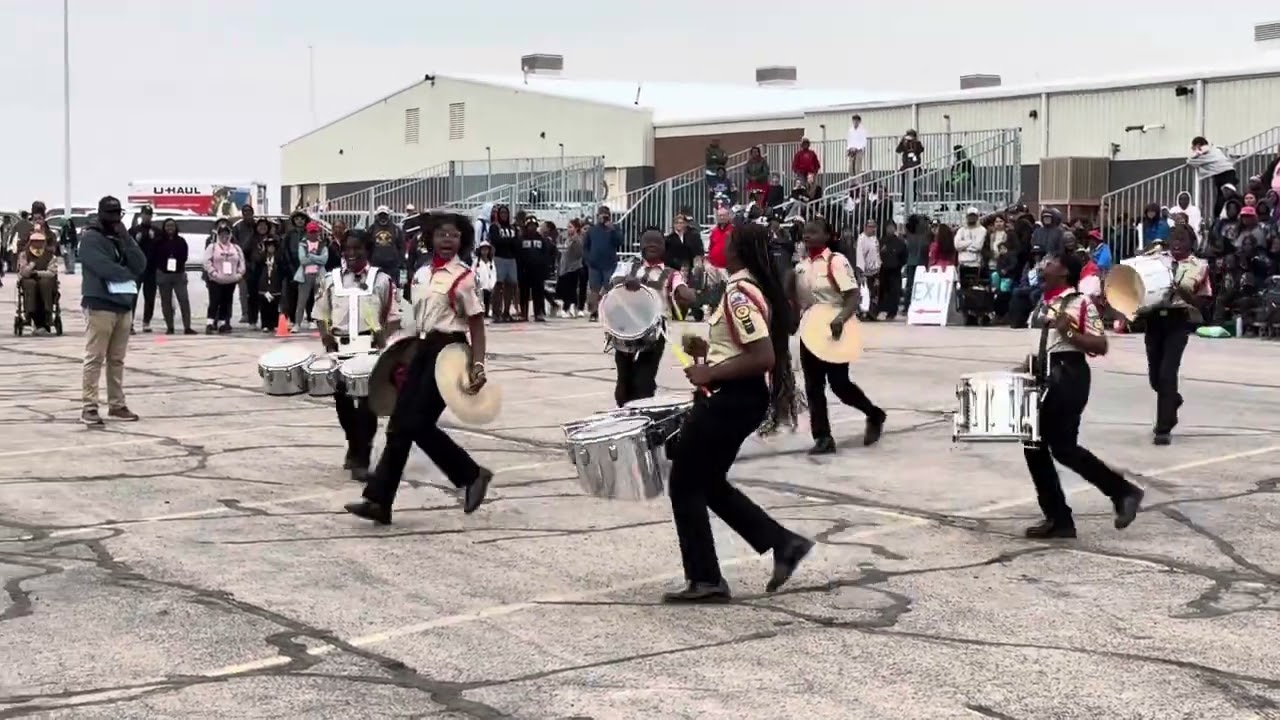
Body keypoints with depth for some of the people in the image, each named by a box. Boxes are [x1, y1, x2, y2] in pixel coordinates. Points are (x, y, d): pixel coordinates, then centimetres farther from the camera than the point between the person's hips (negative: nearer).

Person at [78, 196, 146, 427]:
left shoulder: (122, 238, 16)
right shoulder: (91, 238, -5)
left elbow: (140, 266, 4)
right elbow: (104, 267, -18)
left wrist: (126, 240, -7)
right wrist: (128, 274, -3)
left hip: (124, 305, 7)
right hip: (100, 305, -7)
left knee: (117, 359, 11)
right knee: (95, 359, -8)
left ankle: (117, 405, 16)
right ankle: (88, 408, -8)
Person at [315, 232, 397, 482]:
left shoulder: (382, 280, 1)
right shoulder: (330, 280, 7)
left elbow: (393, 317, 3)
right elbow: (321, 315, 13)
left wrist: (384, 336, -14)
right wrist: (325, 335, -5)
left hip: (371, 349, -3)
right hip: (339, 349, 3)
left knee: (368, 404, -6)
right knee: (342, 402, 9)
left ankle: (361, 459, -1)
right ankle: (354, 447, 32)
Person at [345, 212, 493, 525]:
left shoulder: (464, 277, -8)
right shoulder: (421, 274, 12)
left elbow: (476, 324, -10)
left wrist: (478, 365, -19)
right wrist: (409, 359, 20)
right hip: (423, 349, 7)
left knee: (418, 424, -10)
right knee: (400, 425, 2)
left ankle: (471, 475, 8)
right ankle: (379, 500, 2)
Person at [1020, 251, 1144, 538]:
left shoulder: (1081, 304, -10)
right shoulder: (1043, 302, 16)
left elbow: (1101, 346, -13)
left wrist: (1069, 331, -24)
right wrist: (1025, 369, 12)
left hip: (1068, 377, -9)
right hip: (1042, 377, 9)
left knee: (1063, 447, -11)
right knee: (1034, 446, 5)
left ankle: (1123, 491, 5)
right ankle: (1058, 519, 11)